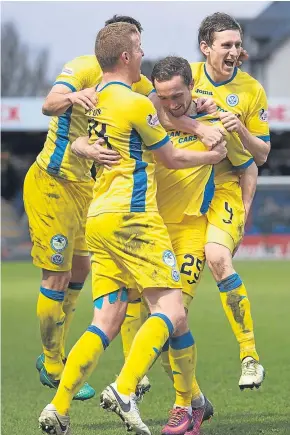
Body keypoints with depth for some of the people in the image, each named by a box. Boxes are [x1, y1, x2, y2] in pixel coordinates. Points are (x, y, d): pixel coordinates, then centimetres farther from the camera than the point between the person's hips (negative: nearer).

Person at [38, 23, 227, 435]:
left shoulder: (94, 99, 14)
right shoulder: (135, 103, -9)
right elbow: (172, 158, 1)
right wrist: (213, 155, 19)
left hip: (97, 220, 8)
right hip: (132, 218, -8)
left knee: (106, 322, 4)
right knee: (171, 310, -9)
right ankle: (125, 390, -28)